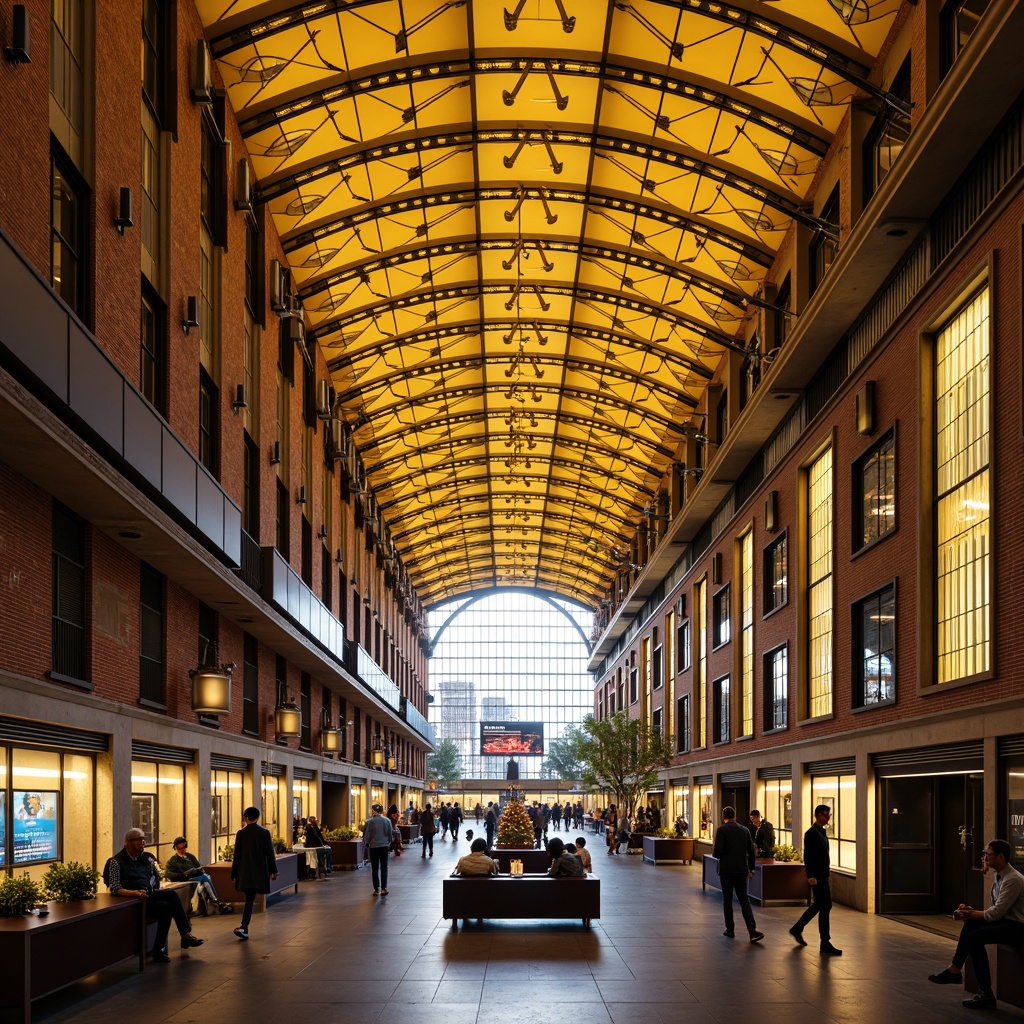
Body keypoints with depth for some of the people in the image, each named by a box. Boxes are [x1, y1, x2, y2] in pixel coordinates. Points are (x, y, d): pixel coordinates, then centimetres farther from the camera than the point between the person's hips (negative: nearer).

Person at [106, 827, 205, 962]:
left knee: (172, 894, -25)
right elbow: (115, 889, -13)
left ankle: (186, 935, -27)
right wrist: (134, 893, -27)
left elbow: (156, 876, 27)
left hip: (149, 895, 6)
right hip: (132, 900, -6)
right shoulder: (117, 861, -4)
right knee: (166, 907, -29)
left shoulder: (146, 858, 15)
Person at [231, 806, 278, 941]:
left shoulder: (240, 833, -3)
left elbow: (237, 855, 0)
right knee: (250, 899, 4)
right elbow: (270, 853, -3)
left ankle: (244, 928, 10)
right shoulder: (265, 832, -5)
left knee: (249, 898, 11)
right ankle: (243, 927, -4)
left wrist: (234, 873, 8)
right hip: (260, 872, -1)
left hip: (245, 872, 1)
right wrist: (273, 871, 6)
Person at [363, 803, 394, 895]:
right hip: (384, 846, 1)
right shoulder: (387, 820, -3)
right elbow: (390, 834, 5)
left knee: (375, 869, 7)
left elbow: (366, 835, -3)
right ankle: (384, 888, -1)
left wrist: (366, 844, 14)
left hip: (373, 847, -1)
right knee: (384, 868, 7)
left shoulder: (369, 821, -9)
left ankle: (376, 889, 7)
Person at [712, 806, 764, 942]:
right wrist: (751, 869, 18)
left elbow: (718, 851, -15)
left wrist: (714, 854, 8)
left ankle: (730, 929, 12)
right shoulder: (744, 830, 7)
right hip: (741, 870, 4)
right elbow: (752, 852, 9)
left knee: (727, 900, 8)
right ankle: (752, 930, -12)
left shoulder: (722, 830, -7)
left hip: (726, 870, -4)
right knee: (744, 899, 3)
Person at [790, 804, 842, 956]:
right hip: (817, 877, -10)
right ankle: (825, 944, -4)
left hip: (823, 875, 10)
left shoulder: (821, 832, 15)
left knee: (819, 905, 18)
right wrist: (811, 876, -25)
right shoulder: (812, 833, -15)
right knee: (825, 906, -8)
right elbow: (807, 856, -20)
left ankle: (797, 929, 31)